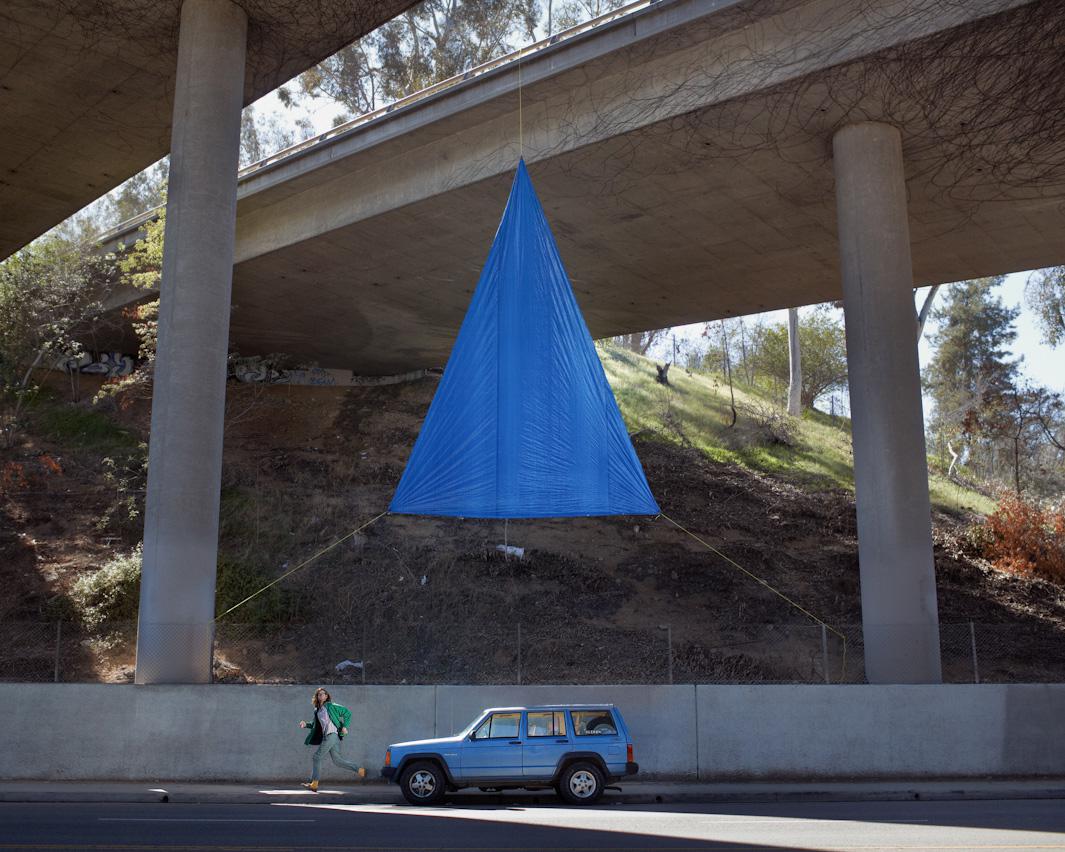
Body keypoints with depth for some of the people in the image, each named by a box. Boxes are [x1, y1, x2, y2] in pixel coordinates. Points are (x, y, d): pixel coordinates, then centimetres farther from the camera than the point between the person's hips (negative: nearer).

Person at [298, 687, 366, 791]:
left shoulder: (330, 706, -3)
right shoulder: (317, 710, 18)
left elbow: (347, 712, -1)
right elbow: (315, 725, 27)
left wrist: (344, 726, -8)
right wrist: (306, 724, 9)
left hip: (332, 735, -8)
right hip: (326, 736, 8)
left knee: (316, 757, -6)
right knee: (337, 760, 6)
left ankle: (314, 784, -1)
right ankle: (359, 770, 14)